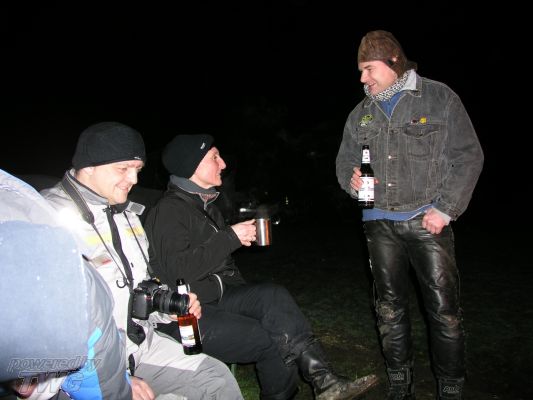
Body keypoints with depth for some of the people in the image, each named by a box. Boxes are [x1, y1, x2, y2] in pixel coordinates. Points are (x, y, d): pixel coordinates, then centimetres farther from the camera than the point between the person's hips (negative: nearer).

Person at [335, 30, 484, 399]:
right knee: (390, 310, 10)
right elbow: (345, 159, 21)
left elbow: (469, 156, -2)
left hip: (428, 220, -3)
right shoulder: (361, 114, 12)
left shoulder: (439, 98, 0)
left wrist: (446, 210, -9)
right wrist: (350, 179, -3)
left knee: (445, 310, -1)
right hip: (380, 223, 4)